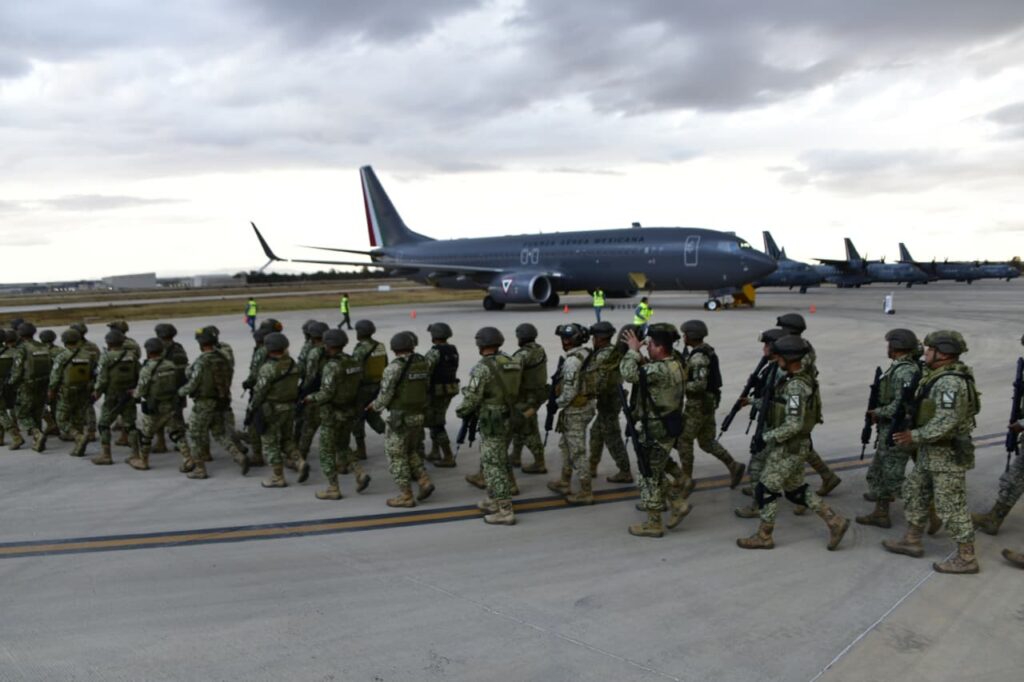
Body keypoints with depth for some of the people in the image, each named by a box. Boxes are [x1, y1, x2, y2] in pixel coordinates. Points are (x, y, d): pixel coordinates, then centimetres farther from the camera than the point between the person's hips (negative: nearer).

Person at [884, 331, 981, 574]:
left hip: (948, 454, -11)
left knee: (951, 506, -1)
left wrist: (915, 436, -20)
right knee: (914, 492, 18)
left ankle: (966, 559, 9)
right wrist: (914, 433, 12)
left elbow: (945, 423, -29)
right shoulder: (939, 376, 8)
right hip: (931, 451, 11)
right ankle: (911, 541, 30)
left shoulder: (950, 382, -24)